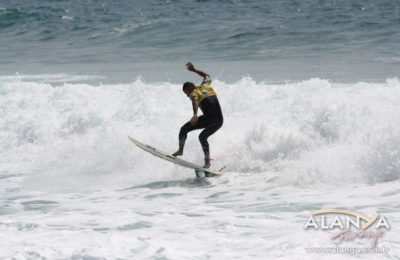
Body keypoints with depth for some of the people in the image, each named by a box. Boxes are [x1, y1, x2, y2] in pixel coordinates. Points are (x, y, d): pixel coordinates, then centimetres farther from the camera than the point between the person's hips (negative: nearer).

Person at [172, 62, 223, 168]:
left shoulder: (194, 93, 0)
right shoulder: (205, 85, 19)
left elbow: (195, 102, -23)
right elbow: (206, 75, 41)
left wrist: (195, 115, -38)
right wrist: (194, 70, 48)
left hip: (209, 118, -7)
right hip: (219, 120, 7)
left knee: (184, 129, -5)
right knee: (203, 136, 17)